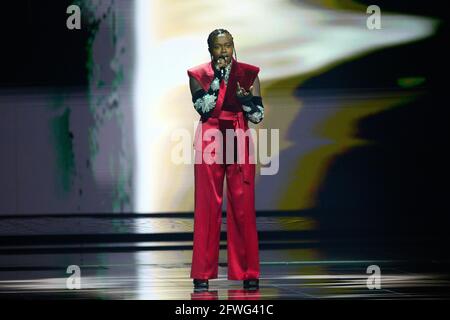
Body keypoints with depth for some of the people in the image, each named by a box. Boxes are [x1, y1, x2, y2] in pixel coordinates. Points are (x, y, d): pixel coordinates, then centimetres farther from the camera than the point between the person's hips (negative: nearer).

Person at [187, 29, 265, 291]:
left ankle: (248, 272, 3)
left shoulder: (249, 73, 6)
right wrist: (218, 76, -13)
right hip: (209, 144, 0)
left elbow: (259, 116, 4)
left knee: (243, 207, -3)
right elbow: (204, 108, -10)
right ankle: (203, 274, 3)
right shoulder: (198, 75, 5)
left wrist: (246, 99, -16)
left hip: (239, 143, 1)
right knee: (207, 207, -2)